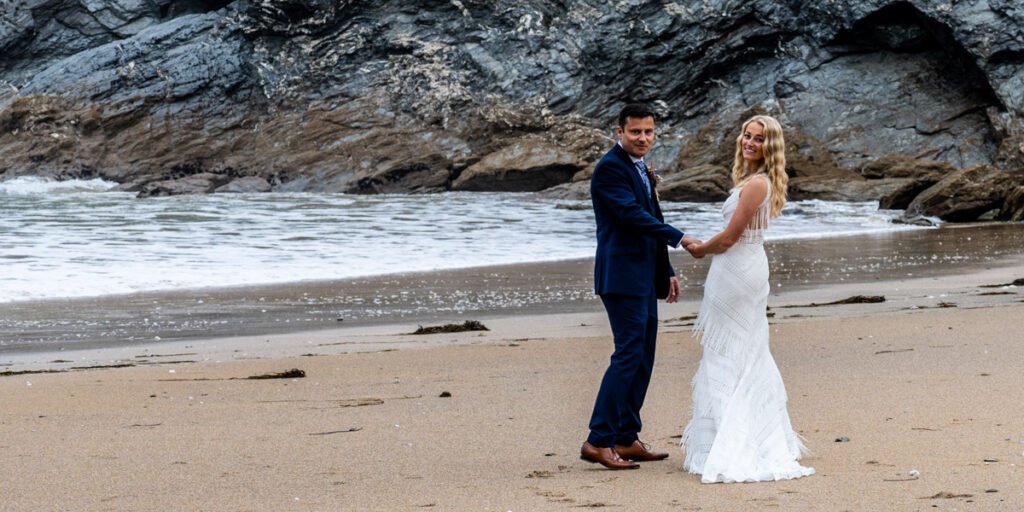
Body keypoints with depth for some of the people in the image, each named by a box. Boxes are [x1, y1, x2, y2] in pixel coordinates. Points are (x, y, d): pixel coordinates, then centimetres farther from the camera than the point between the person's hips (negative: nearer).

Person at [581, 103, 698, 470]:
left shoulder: (640, 168, 19)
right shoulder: (611, 168, -11)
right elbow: (631, 214, -21)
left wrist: (666, 272, 22)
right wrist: (679, 238, -20)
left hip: (643, 278, 10)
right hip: (623, 276, -10)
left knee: (642, 358, 9)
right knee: (628, 355, -12)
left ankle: (626, 439, 14)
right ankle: (598, 441, -11)